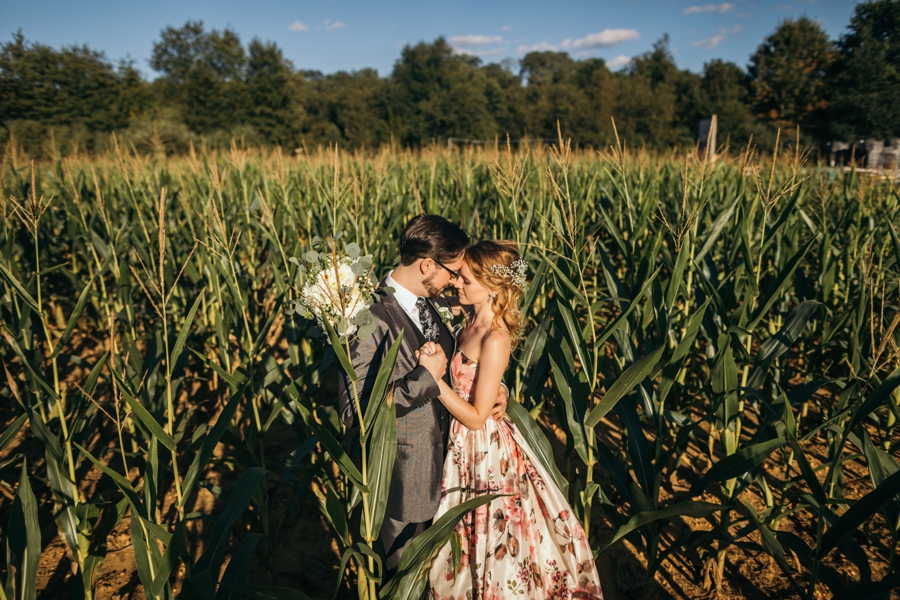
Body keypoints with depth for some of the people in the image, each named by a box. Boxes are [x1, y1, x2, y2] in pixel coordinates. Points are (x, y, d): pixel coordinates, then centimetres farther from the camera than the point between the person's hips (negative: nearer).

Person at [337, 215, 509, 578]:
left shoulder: (437, 304, 0)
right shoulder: (372, 318, -26)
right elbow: (353, 411, -27)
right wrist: (425, 378, -26)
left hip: (447, 461, 7)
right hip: (406, 477, -7)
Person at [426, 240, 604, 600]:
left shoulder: (494, 339, -27)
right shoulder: (473, 319, -3)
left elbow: (476, 417, -23)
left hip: (485, 446, -9)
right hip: (465, 443, 9)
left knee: (492, 536, 14)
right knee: (467, 531, 26)